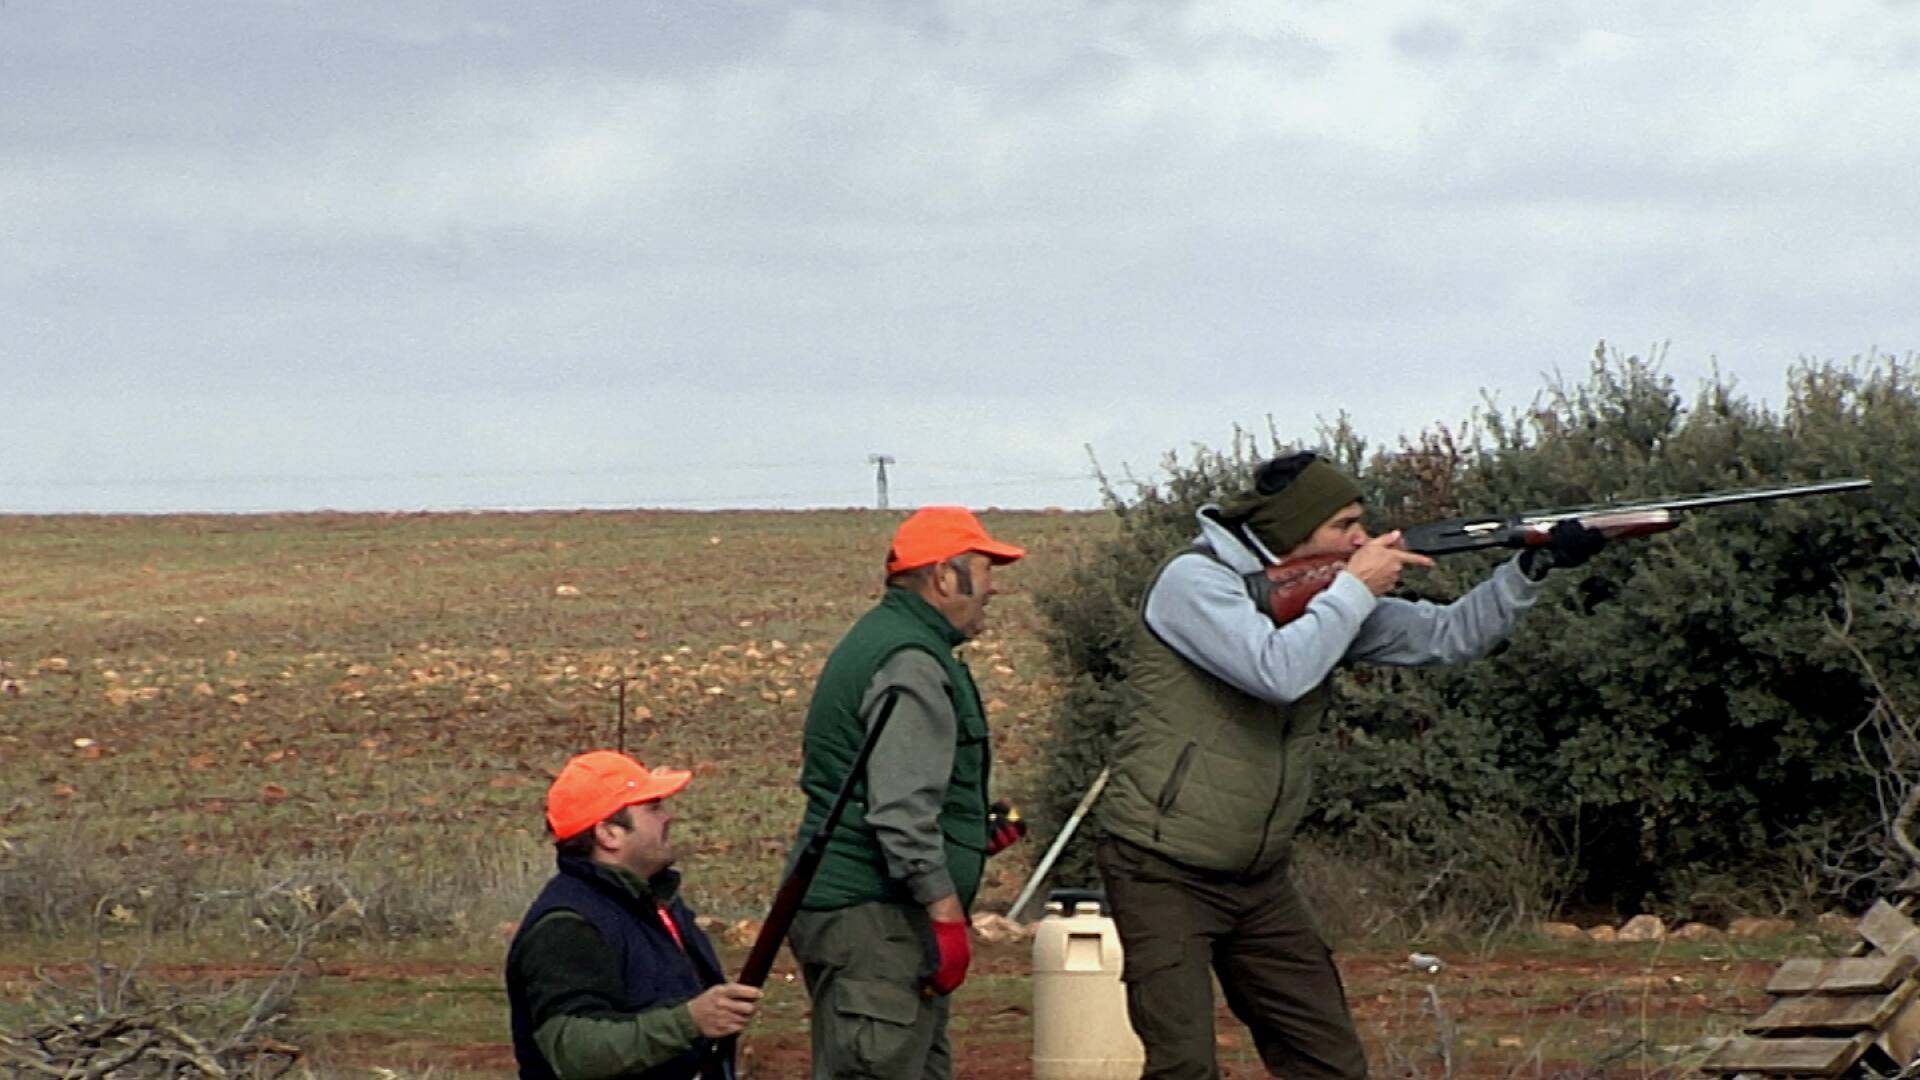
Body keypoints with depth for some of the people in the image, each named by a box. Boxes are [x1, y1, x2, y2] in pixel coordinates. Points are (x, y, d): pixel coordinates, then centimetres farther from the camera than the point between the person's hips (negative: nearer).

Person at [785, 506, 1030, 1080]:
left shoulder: (882, 640, 20)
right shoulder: (910, 665, -15)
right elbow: (902, 812, -23)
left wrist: (975, 829, 20)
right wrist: (947, 916, -21)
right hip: (873, 923, -11)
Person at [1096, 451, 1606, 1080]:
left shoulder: (1317, 598, 8)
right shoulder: (1194, 581, -15)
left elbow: (1447, 635, 9)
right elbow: (1278, 672, -30)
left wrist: (1534, 566, -4)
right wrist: (1354, 589, -17)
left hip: (1259, 883, 8)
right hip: (1165, 873, -8)